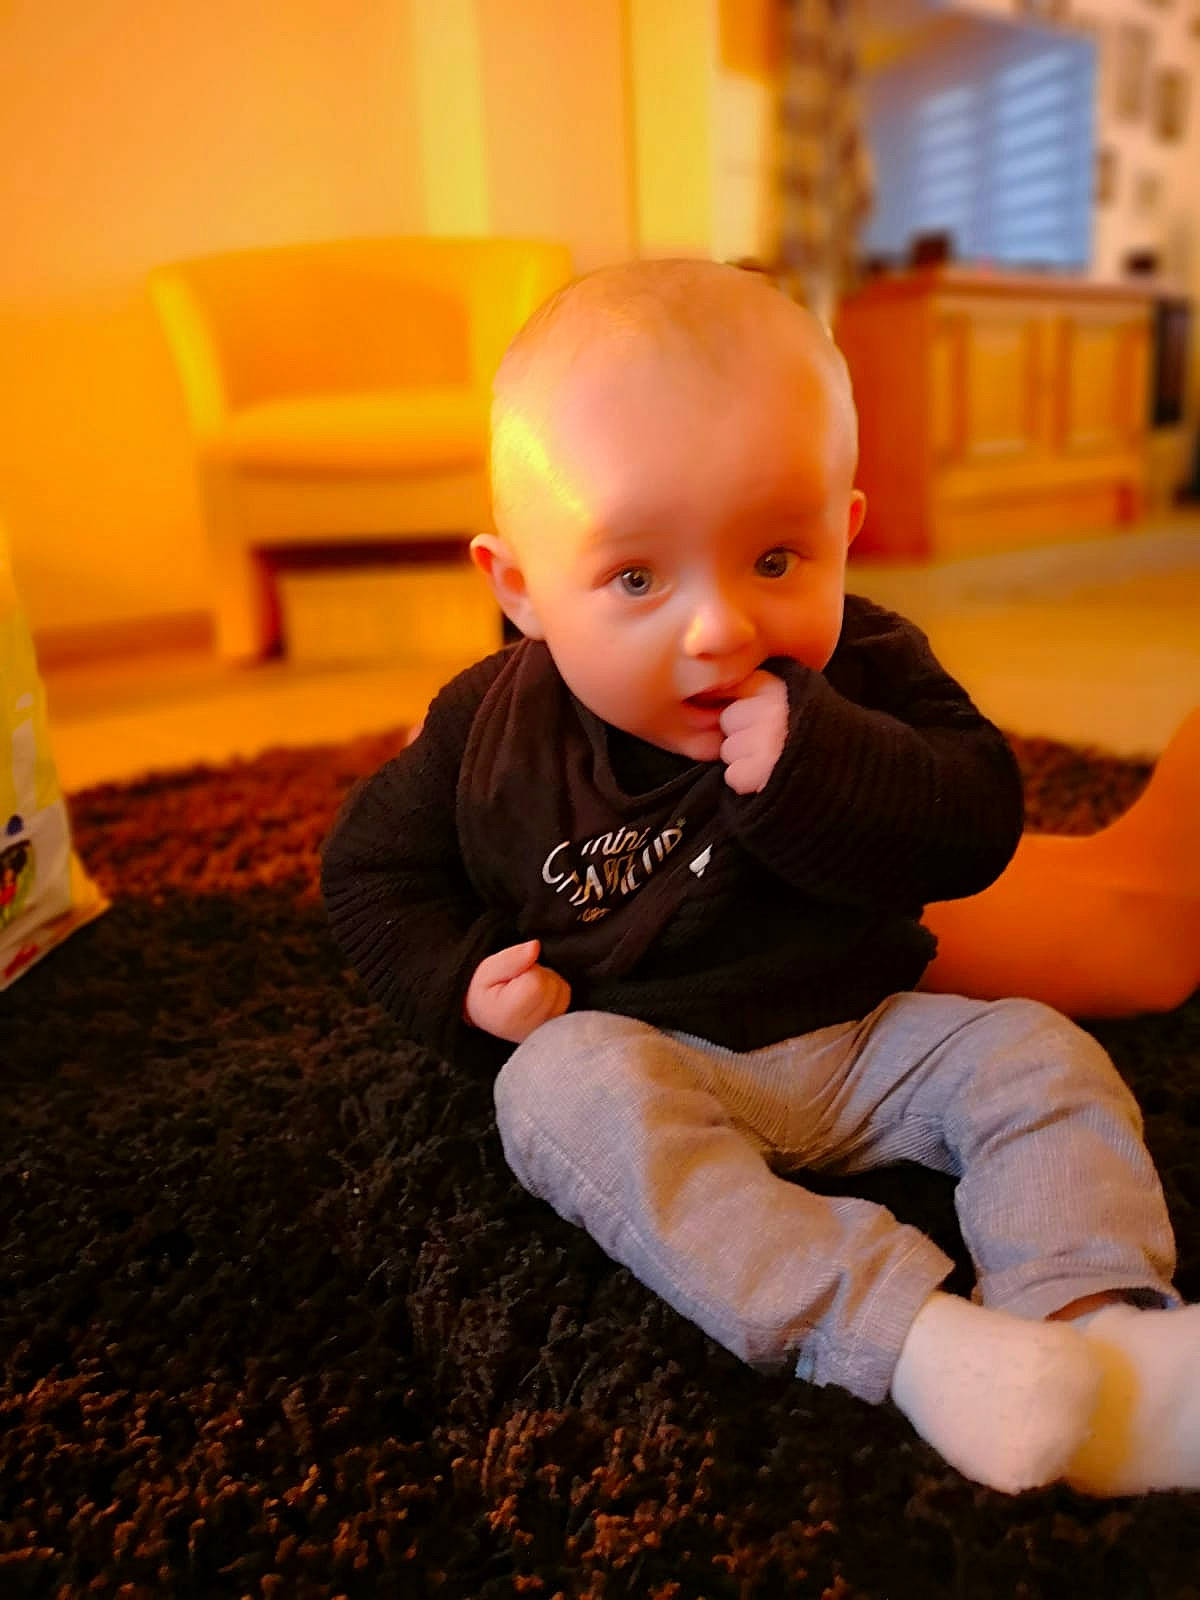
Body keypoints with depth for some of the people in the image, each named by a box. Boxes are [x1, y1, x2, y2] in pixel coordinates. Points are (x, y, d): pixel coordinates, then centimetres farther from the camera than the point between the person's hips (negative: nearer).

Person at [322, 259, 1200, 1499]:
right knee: (560, 1091, -31)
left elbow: (975, 826, -18)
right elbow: (373, 866, 3)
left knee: (1041, 1059, -12)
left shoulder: (864, 672, -9)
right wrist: (461, 981, -14)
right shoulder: (495, 727, -10)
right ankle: (904, 1333, -38)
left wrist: (819, 769, -35)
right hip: (633, 1049, -1)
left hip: (865, 1034, 2)